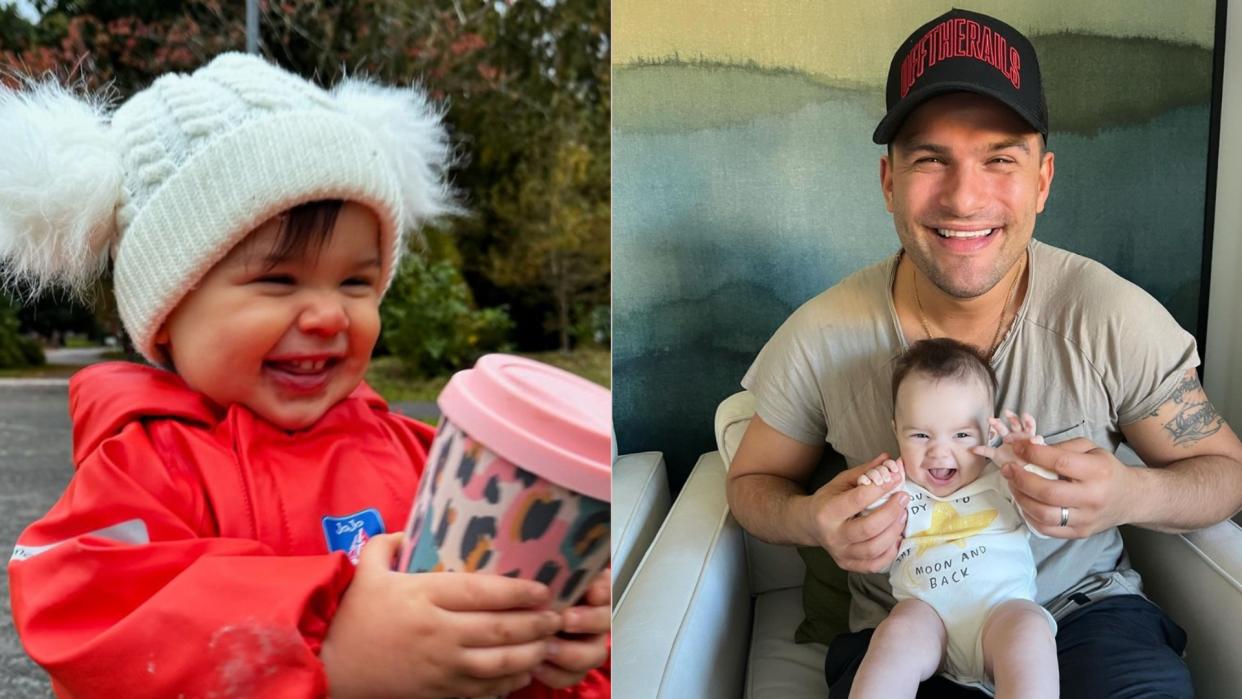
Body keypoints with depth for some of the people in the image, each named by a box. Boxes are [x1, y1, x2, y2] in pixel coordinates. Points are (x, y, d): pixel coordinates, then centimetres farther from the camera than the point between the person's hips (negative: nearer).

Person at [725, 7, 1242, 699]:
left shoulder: (1116, 319, -12)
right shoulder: (822, 338, -12)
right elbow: (753, 480, 2)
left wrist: (1130, 497, -23)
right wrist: (811, 520, -21)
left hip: (1085, 607, 1)